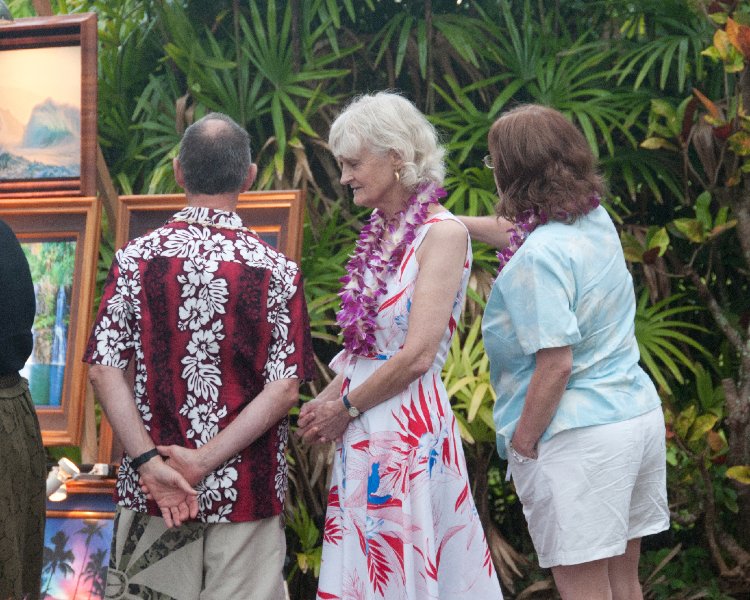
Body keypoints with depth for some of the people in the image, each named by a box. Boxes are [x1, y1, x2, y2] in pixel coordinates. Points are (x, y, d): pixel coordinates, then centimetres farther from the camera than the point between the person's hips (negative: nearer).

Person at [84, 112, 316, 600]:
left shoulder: (137, 259, -3)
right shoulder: (277, 272, -5)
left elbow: (105, 370, -8)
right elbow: (284, 390, -11)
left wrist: (149, 461, -12)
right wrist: (204, 461, -13)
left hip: (151, 490, 1)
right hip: (248, 489, -1)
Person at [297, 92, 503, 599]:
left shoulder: (442, 233, -11)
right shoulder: (380, 234, 12)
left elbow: (417, 354, -16)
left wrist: (345, 407, -7)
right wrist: (327, 400, 2)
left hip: (410, 429, -7)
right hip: (364, 434, 7)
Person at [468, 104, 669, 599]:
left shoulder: (539, 257, -19)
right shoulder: (596, 220, 7)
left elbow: (556, 363, -22)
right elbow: (515, 232, 26)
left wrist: (522, 442, -11)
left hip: (579, 440, -9)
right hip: (640, 413, 9)